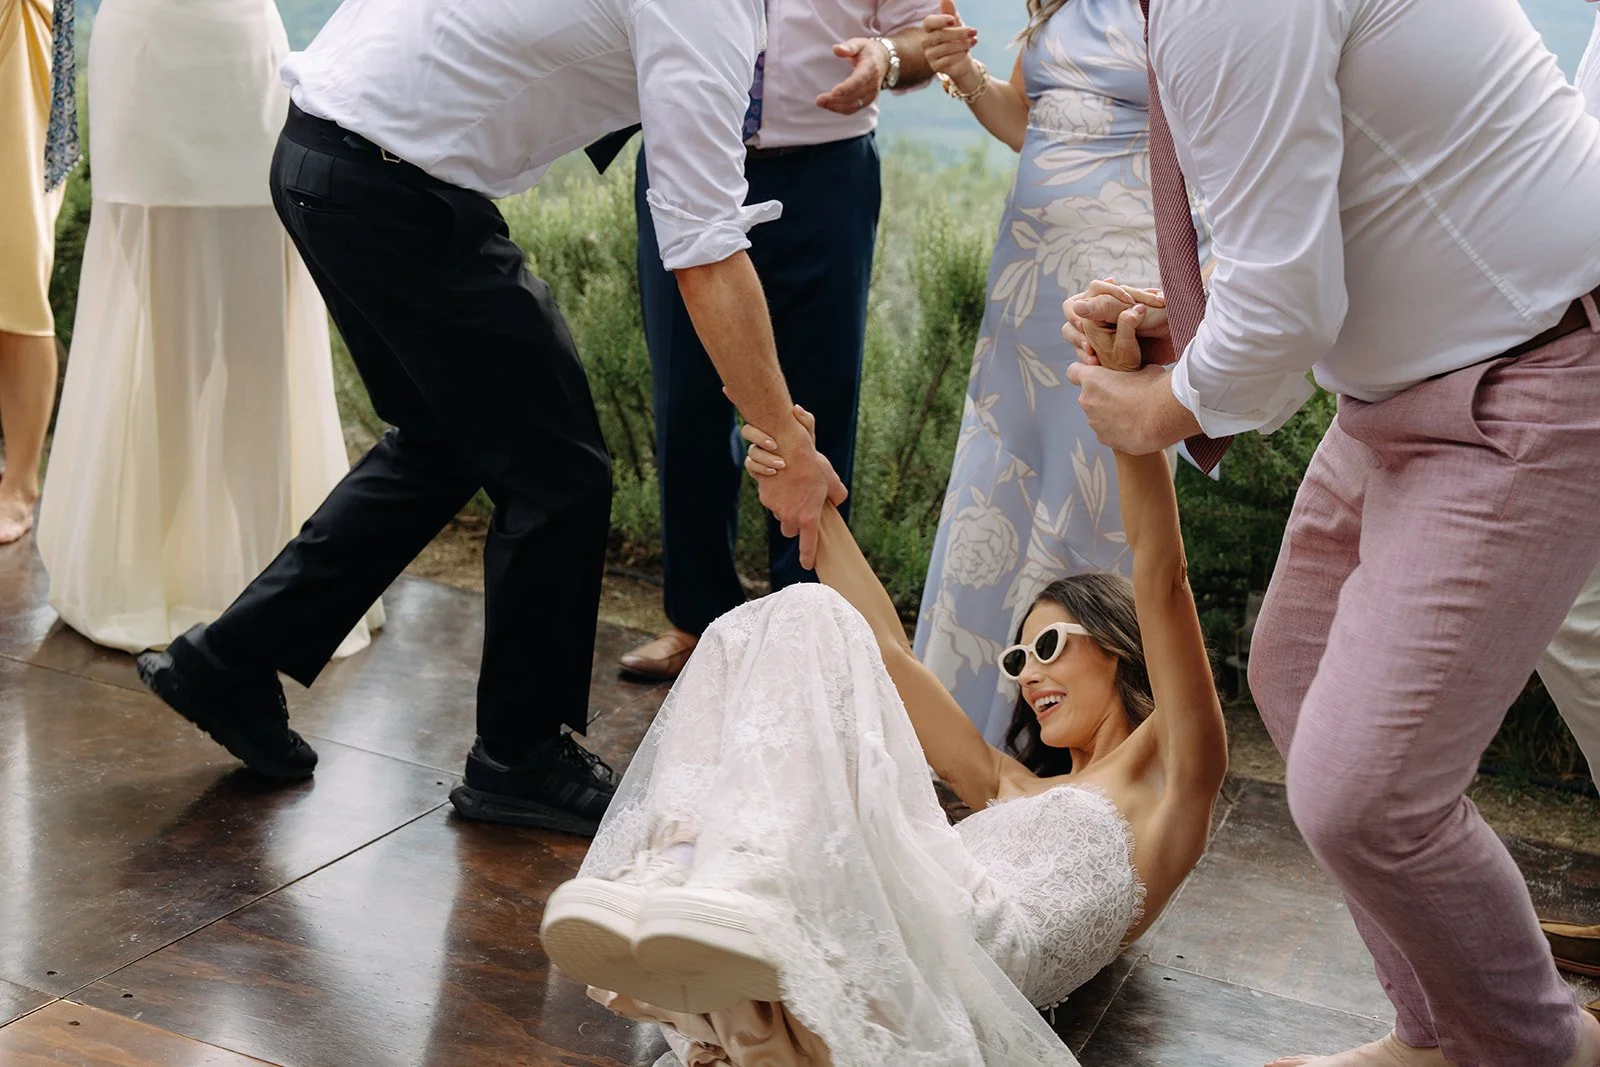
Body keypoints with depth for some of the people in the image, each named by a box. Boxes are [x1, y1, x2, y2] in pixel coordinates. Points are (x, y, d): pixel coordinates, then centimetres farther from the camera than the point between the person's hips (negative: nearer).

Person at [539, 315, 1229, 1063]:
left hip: (972, 933, -6)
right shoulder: (1009, 787, 40)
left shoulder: (1161, 777, 23)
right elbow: (889, 653, 36)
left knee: (810, 620, -12)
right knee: (755, 634, 1)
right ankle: (673, 882, -26)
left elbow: (1162, 581, 8)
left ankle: (750, 904, -37)